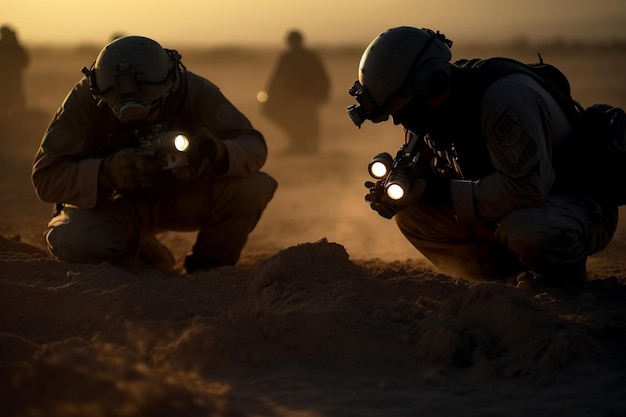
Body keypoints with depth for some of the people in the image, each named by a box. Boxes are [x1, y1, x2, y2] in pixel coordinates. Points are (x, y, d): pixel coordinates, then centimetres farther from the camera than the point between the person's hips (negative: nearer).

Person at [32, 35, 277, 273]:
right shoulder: (86, 99, -26)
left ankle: (207, 270, 2)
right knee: (73, 242, -35)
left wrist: (220, 154, -45)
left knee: (251, 187, -27)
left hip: (184, 196, 2)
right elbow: (45, 177, -25)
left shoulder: (195, 91, -21)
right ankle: (145, 256, 2)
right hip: (117, 204, -1)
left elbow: (254, 145, -20)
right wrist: (108, 172, -43)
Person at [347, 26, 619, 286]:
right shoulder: (429, 112, -4)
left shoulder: (504, 99, -31)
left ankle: (567, 273, -6)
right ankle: (514, 275, 1)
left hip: (581, 206, -8)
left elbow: (528, 187, -35)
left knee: (524, 227, -41)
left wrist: (438, 193, -31)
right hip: (512, 210, 8)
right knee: (411, 214, -7)